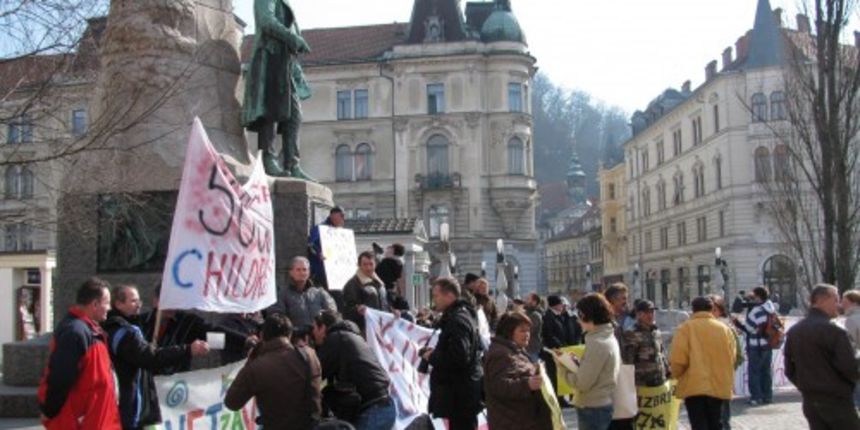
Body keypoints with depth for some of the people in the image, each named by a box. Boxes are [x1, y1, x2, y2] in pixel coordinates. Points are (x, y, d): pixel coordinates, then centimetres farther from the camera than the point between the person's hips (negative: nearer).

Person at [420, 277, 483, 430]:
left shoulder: (457, 320, -18)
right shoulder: (462, 314, 15)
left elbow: (459, 357, -28)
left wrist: (432, 357, -13)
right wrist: (436, 353, 9)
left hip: (460, 394, -11)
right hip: (463, 390, 11)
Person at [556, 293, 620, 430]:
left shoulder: (597, 343, -21)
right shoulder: (608, 338, 9)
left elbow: (582, 382, -19)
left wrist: (563, 366, -6)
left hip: (593, 409, -10)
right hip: (603, 405, 10)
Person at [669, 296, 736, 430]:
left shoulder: (685, 328, -4)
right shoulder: (725, 329, 7)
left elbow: (678, 359, -11)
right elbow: (732, 358, 8)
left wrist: (676, 374, 9)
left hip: (694, 385, -4)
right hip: (719, 386, 4)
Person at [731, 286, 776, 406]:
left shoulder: (756, 311, -20)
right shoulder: (771, 308, 7)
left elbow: (749, 328, -19)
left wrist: (737, 323, -8)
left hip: (756, 346, -8)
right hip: (767, 345, 8)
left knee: (754, 371, -2)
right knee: (766, 371, 15)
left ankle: (756, 397, -3)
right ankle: (767, 396, 20)